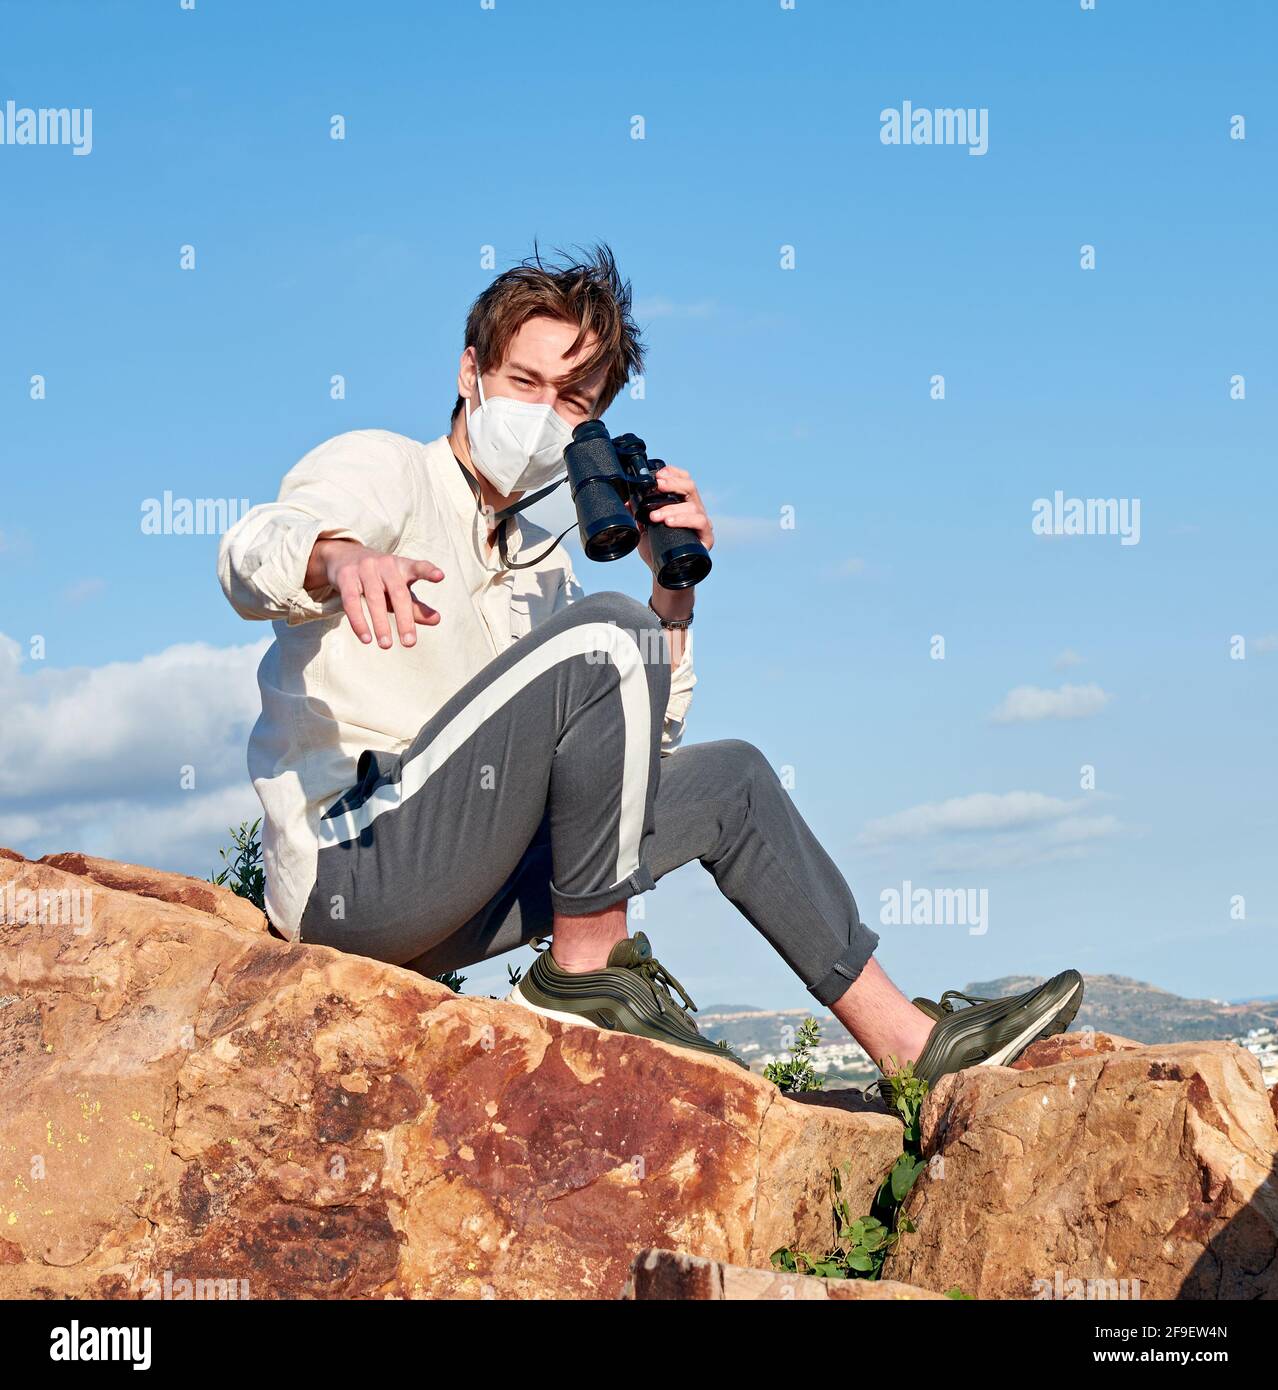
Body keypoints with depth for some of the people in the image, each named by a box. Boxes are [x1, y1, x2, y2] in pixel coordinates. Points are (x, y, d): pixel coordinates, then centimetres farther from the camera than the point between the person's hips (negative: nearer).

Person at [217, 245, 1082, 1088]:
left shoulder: (541, 559, 21)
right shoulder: (384, 466, -2)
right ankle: (589, 968, -16)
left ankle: (908, 1039, 14)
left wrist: (676, 589, 4)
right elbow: (252, 554, -25)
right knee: (605, 633, -23)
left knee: (729, 779, 11)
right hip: (348, 871, -8)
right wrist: (341, 558, -49)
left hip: (438, 903, 8)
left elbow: (644, 745, 19)